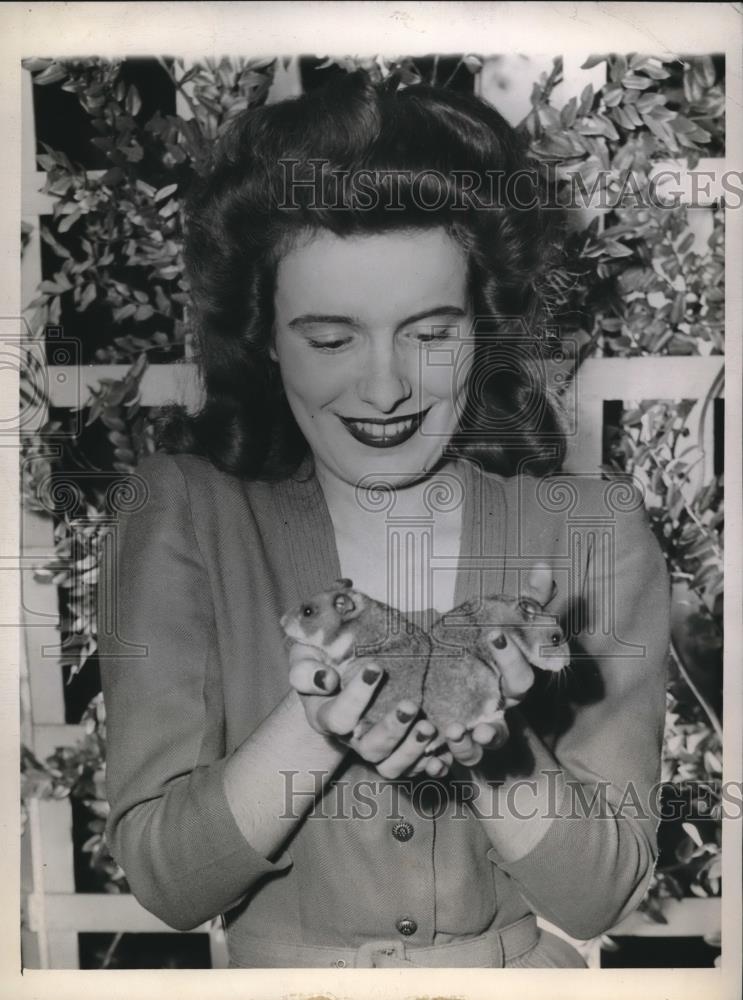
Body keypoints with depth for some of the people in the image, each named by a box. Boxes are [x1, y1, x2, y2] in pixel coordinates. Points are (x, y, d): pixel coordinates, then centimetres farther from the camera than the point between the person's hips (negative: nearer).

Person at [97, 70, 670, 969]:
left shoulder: (596, 532, -9)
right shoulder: (187, 513, -10)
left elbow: (598, 896, -9)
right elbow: (163, 881, -11)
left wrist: (480, 729, -25)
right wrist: (316, 723, -26)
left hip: (529, 966, 1)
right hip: (276, 964, 0)